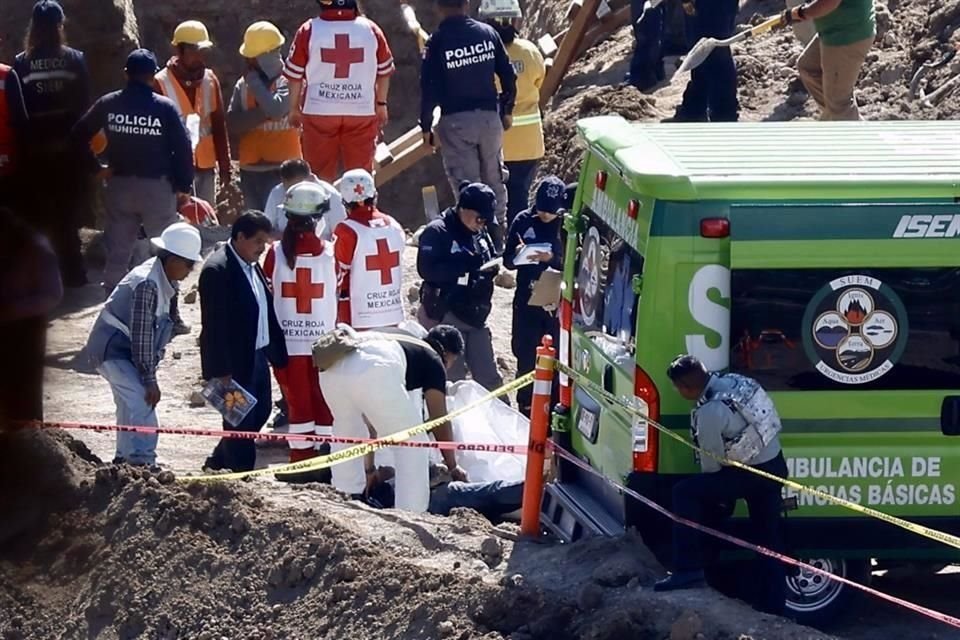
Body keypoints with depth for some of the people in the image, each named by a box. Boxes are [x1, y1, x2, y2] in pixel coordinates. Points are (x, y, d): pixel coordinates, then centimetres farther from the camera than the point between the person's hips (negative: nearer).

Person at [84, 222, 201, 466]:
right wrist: (150, 380, -23)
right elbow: (142, 335, -26)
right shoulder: (148, 283, -27)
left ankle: (125, 459, 33)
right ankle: (142, 462, -21)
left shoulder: (163, 281, 2)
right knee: (142, 405, -19)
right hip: (113, 349, -10)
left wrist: (150, 372, 9)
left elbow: (152, 332, 10)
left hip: (124, 350, 10)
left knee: (131, 406, 20)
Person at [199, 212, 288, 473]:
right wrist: (222, 371, -23)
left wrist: (277, 351, 12)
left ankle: (218, 464, 36)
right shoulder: (217, 270, -20)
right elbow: (214, 325, -22)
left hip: (257, 356, 10)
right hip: (234, 362, -10)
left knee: (259, 412, 20)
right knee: (240, 422, 1)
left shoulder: (252, 265, 8)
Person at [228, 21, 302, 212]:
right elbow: (232, 125, -1)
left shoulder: (289, 81, -7)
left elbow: (275, 109, -24)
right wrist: (262, 113, -16)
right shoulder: (242, 85, 8)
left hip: (282, 169, -6)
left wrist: (254, 80, -12)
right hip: (250, 169, 6)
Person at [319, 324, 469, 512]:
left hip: (332, 368, 6)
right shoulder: (432, 360, 26)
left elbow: (370, 420, 47)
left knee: (347, 433, 33)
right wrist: (453, 466, 38)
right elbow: (439, 422, 25)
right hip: (373, 372, -6)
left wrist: (369, 468, 53)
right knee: (411, 445, 11)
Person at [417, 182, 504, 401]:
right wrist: (467, 265, -28)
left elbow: (489, 264, 22)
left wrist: (492, 269, -3)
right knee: (452, 380, -2)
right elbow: (427, 269, -24)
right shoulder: (437, 232, -13)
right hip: (445, 315, -7)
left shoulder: (480, 234, 11)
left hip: (475, 315, 7)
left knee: (489, 378, 12)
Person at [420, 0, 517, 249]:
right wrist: (507, 110, 18)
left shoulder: (437, 41, -10)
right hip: (489, 116, 4)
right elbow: (508, 75, 5)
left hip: (455, 121, -4)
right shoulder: (488, 33, 0)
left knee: (465, 183, -1)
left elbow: (429, 88, -10)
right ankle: (497, 237, 21)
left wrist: (426, 125, 0)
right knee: (494, 179, 16)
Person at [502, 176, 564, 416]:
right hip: (527, 301, 2)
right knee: (526, 358, 8)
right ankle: (525, 409, 19)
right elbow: (508, 261, 4)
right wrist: (517, 255, -18)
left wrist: (552, 259, -25)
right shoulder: (523, 221, 0)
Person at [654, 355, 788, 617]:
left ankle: (689, 569, -10)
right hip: (775, 465, 9)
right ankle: (772, 609, 20)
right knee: (768, 541, 14)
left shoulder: (709, 412, -24)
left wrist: (716, 495, 6)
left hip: (750, 474, -9)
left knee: (685, 493, -9)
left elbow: (712, 461, -13)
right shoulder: (734, 381, 2)